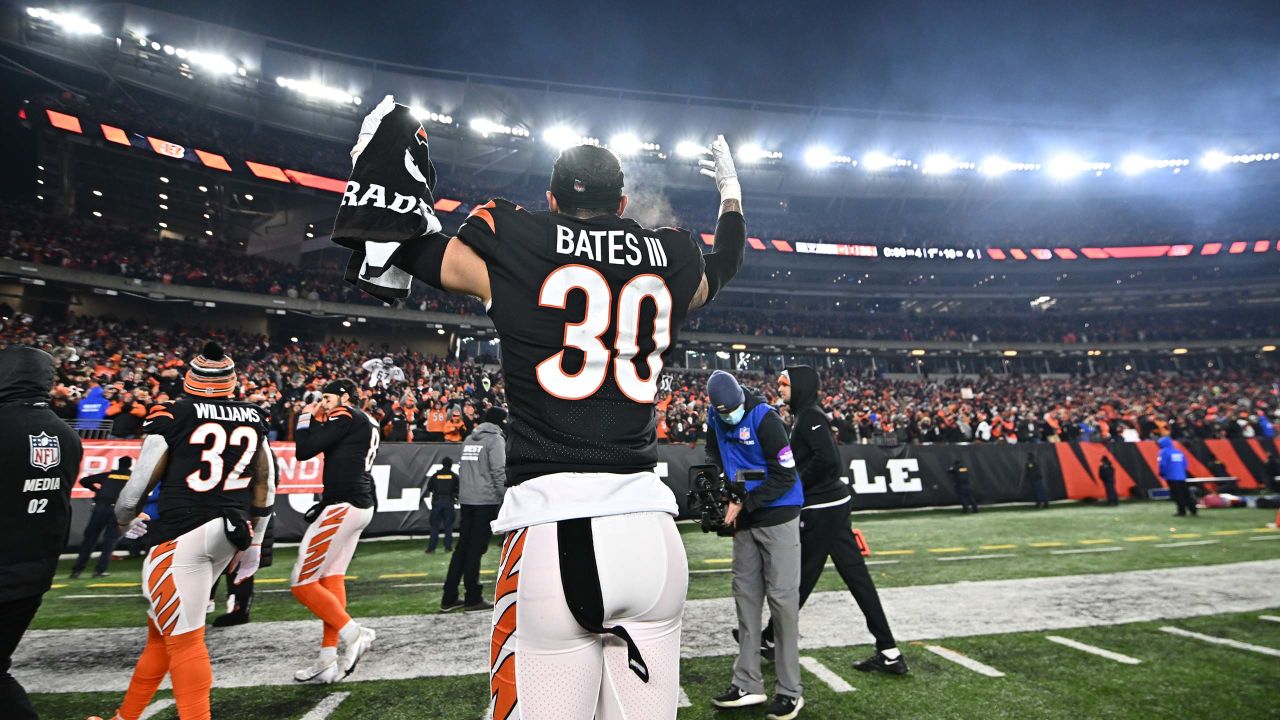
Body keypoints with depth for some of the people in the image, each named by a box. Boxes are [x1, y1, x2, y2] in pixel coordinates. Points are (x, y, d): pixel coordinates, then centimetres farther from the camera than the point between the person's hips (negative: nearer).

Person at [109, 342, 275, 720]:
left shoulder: (173, 416, -7)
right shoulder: (253, 418, 8)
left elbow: (140, 483, -4)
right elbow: (265, 487, 12)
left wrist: (126, 522, 18)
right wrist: (254, 543, 22)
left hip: (182, 535, -6)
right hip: (230, 534, 7)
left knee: (184, 639, 0)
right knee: (162, 629, 23)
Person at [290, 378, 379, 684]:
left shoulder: (347, 416, -10)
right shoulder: (367, 423, 18)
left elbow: (304, 451, -11)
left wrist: (307, 418, 3)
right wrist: (319, 420, 16)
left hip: (343, 506, -10)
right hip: (361, 506, 10)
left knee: (303, 583, -3)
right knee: (332, 578, 12)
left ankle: (353, 633, -1)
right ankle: (328, 661, 15)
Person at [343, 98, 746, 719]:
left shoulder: (509, 247, 1)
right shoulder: (669, 260, 10)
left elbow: (395, 244, 15)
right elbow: (725, 263, 34)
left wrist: (378, 163, 33)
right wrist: (730, 189, 52)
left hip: (551, 534, -3)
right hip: (652, 533, 4)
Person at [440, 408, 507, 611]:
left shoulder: (469, 439, 16)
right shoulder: (496, 439, -6)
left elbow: (462, 468, 18)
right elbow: (499, 472, -14)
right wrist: (505, 499, -10)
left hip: (466, 499, 7)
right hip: (486, 500, -7)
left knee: (463, 546, 12)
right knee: (477, 547, -2)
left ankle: (449, 597, 15)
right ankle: (473, 598, 4)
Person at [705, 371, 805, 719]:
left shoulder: (764, 417, -19)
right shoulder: (715, 418, 1)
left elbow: (785, 475, -18)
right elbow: (714, 457, 16)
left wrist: (744, 505, -19)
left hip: (778, 516, -6)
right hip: (744, 519, 7)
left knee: (782, 599, -2)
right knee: (746, 596, 10)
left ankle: (789, 691, 11)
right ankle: (748, 685, 21)